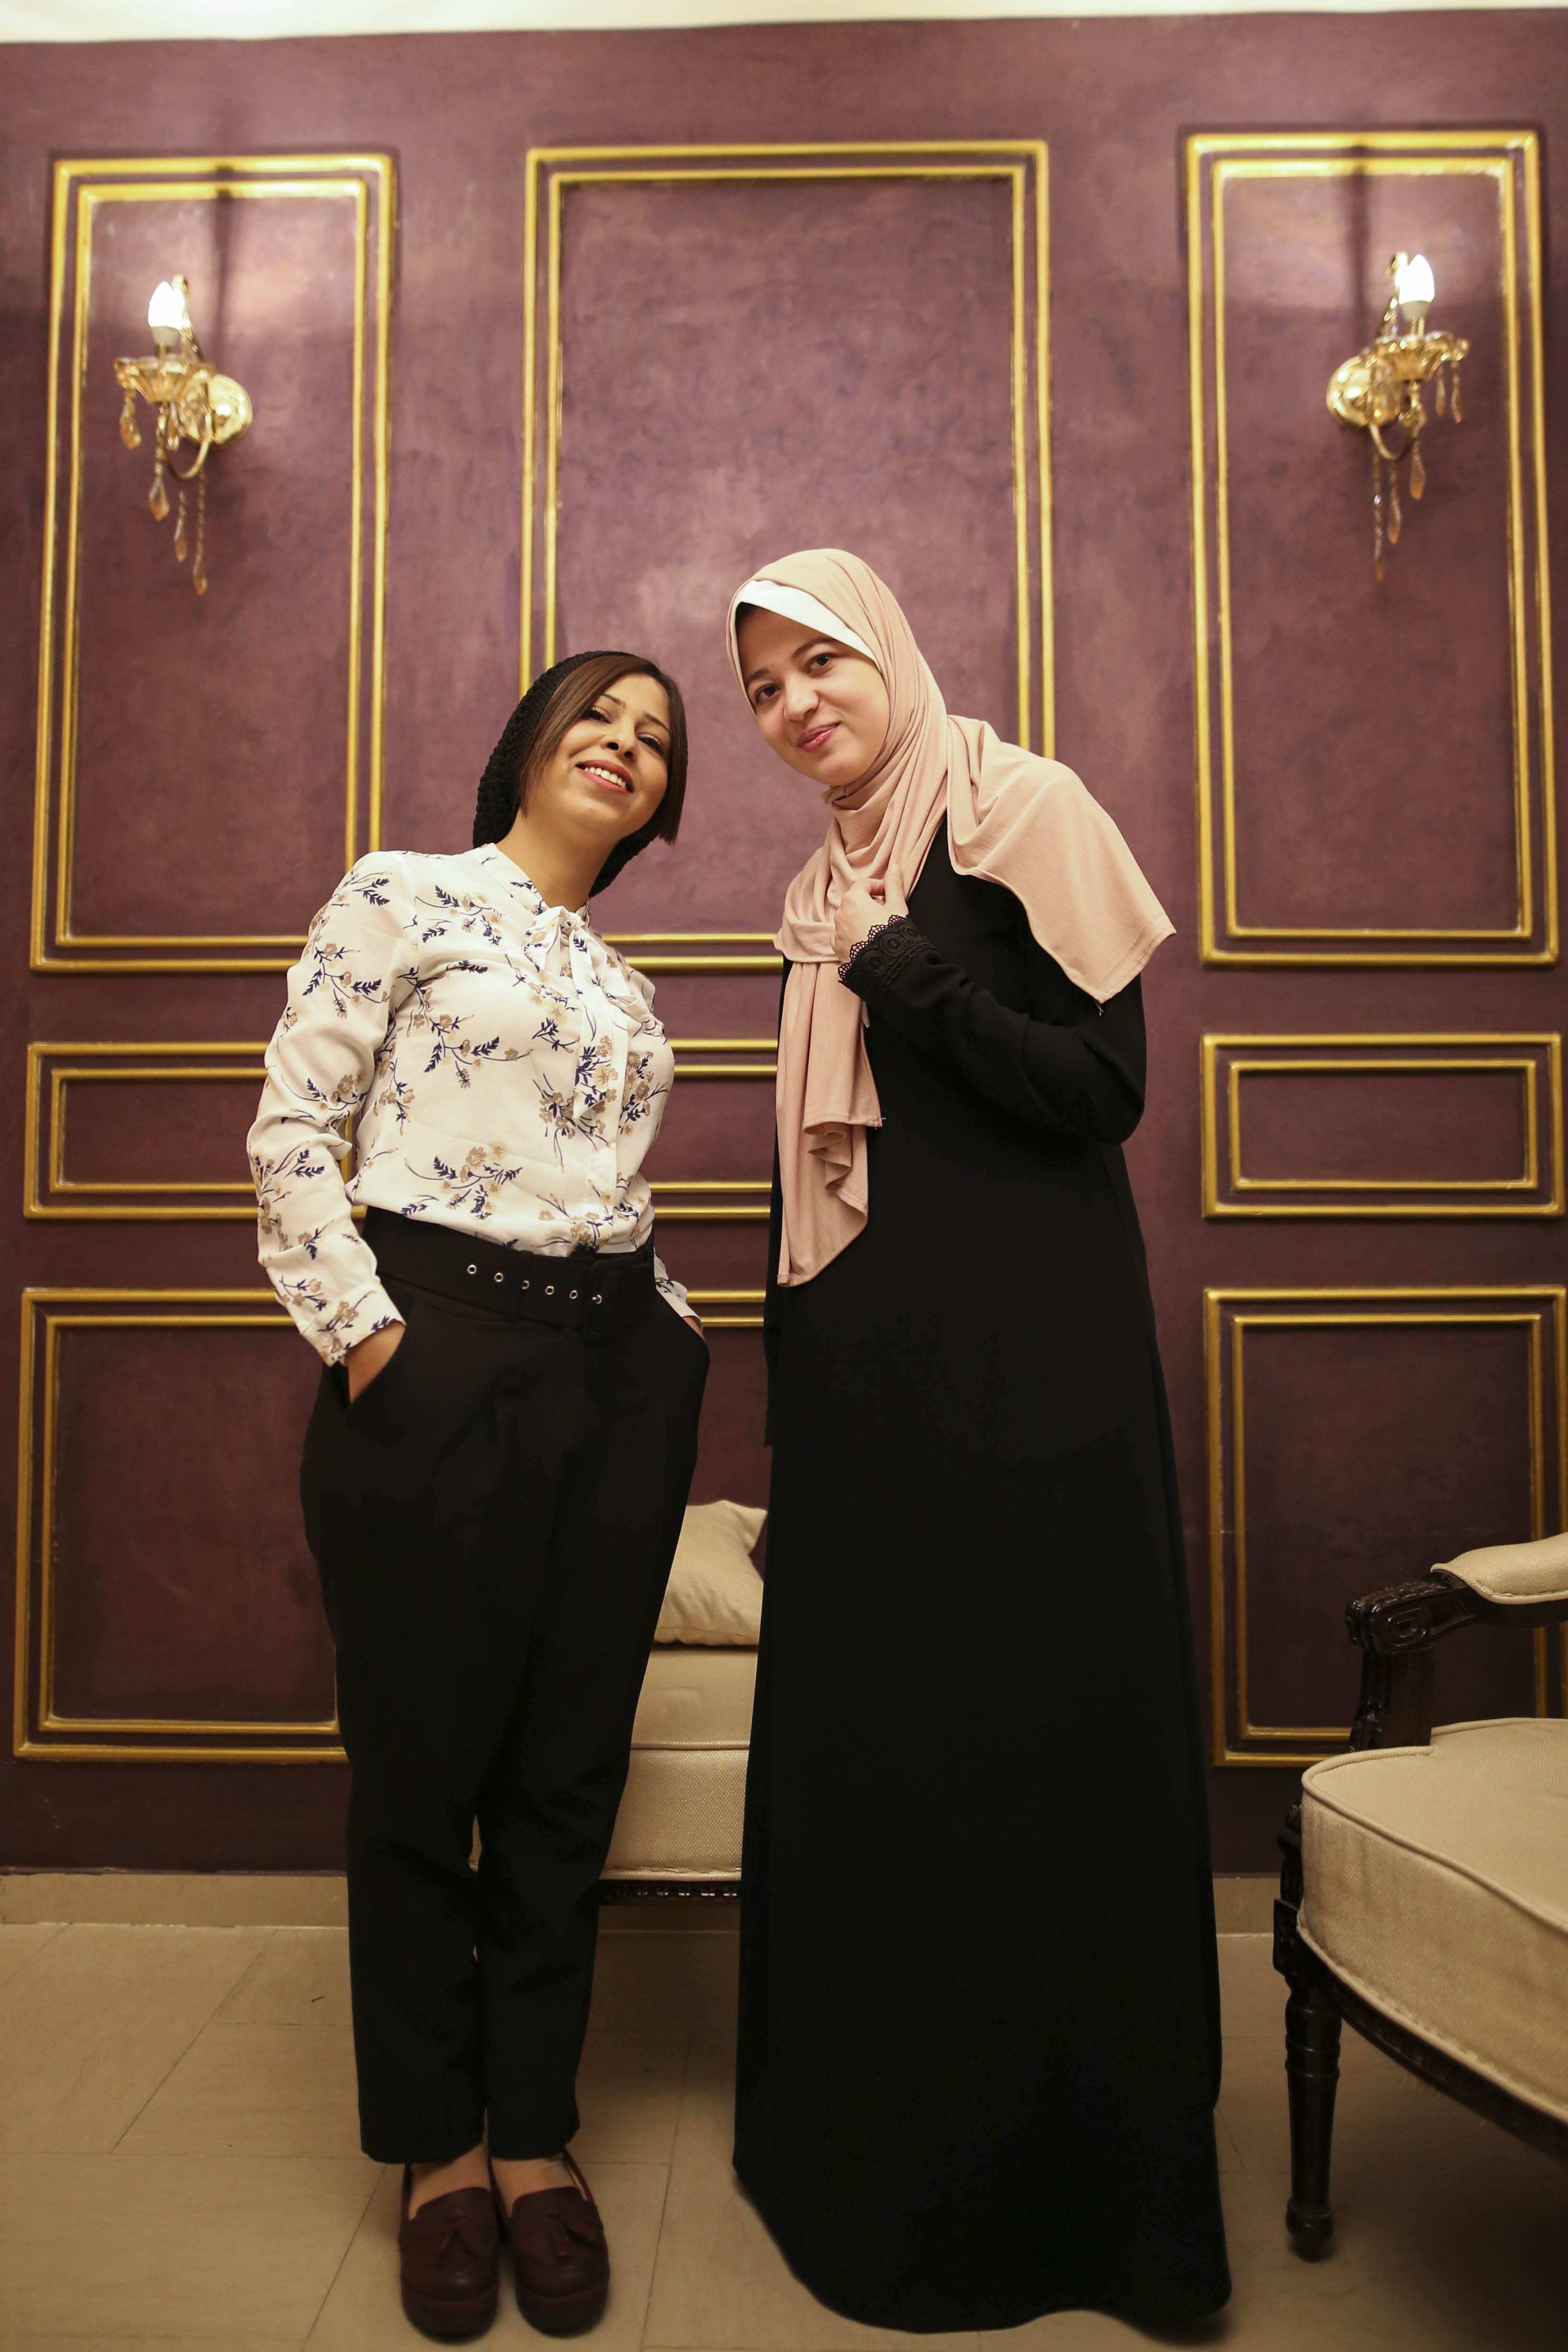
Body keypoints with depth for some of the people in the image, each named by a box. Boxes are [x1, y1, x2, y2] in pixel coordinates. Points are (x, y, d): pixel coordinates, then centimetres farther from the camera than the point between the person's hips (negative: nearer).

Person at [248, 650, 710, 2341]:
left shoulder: (622, 979, 20)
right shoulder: (398, 897, 2)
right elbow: (291, 1135, -4)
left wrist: (671, 1323, 7)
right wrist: (364, 1334, -10)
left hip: (620, 1375, 6)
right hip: (440, 1363, -5)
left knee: (569, 1770, 10)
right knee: (423, 1767, 6)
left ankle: (536, 2133, 28)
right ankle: (438, 2147, 27)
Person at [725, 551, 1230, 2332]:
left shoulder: (1019, 811, -4)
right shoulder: (823, 886, 17)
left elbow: (1104, 1087, -12)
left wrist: (906, 972, -18)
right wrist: (787, 1383, 17)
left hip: (1020, 1350, -6)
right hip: (860, 1359, 7)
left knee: (1018, 1732, 1)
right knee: (862, 1732, 11)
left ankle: (1058, 2184, 22)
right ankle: (876, 2146, 31)